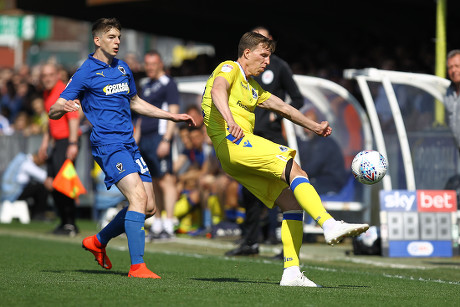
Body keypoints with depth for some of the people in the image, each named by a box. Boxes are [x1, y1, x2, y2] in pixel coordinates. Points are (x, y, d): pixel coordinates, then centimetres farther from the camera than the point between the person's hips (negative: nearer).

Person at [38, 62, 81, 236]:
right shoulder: (47, 94, 17)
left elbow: (73, 118, -19)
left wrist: (73, 143, -25)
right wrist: (46, 141, 24)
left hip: (67, 142, -9)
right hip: (56, 142, 9)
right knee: (50, 182, 7)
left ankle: (70, 225, -8)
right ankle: (65, 222, 15)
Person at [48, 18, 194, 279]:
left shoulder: (123, 68, 17)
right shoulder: (86, 73, -4)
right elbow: (53, 112, -6)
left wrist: (172, 116, 31)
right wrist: (64, 107, -30)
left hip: (129, 145, 8)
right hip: (108, 144, -8)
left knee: (148, 207, 5)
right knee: (138, 197, -24)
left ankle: (98, 241, 24)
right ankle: (137, 266, -27)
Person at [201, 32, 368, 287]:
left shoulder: (252, 88, 30)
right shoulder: (228, 69, 2)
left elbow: (282, 107, 40)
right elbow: (217, 91, -21)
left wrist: (314, 126, 46)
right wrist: (230, 121, -39)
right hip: (231, 142, -10)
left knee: (292, 202, 0)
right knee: (295, 170, -23)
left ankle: (291, 272, -6)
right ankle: (330, 225, -38)